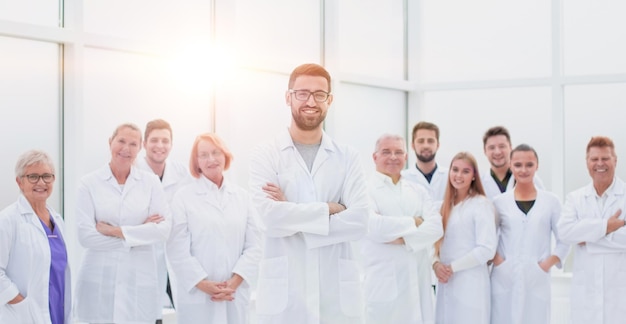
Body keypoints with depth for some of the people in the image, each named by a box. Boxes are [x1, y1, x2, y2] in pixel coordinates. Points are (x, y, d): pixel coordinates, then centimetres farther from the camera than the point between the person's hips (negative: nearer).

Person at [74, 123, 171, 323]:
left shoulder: (151, 182, 4)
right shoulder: (89, 183, 0)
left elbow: (163, 229, -5)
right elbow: (85, 236, -8)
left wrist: (115, 231, -10)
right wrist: (140, 231, -7)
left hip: (139, 279, 1)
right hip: (100, 280, -1)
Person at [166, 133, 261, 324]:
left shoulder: (242, 196, 9)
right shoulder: (184, 197, 0)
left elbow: (253, 245, 3)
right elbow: (177, 250, -6)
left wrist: (235, 281, -8)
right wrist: (204, 285, -12)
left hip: (236, 294, 3)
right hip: (196, 296, -3)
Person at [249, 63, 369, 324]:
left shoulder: (347, 158, 8)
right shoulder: (266, 156, 2)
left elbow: (360, 221, -5)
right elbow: (270, 216, -13)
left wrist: (294, 216, -10)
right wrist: (329, 209, -6)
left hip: (338, 294, 2)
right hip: (284, 294, -2)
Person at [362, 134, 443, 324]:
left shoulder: (418, 191, 14)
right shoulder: (366, 189, -2)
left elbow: (436, 227, 1)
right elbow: (372, 226, -18)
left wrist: (405, 238, -14)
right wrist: (412, 223, -5)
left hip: (417, 283, 5)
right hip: (383, 284, -4)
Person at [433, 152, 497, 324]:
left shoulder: (481, 204, -8)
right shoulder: (446, 205, 14)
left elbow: (487, 249, -15)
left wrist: (452, 267, -11)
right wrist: (435, 263, -4)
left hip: (470, 283, -6)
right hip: (446, 283, 6)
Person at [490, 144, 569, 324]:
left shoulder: (551, 201, 5)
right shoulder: (499, 202, 6)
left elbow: (564, 240, 7)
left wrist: (549, 263, -4)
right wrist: (495, 259, -4)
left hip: (537, 281, 0)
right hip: (504, 281, 0)